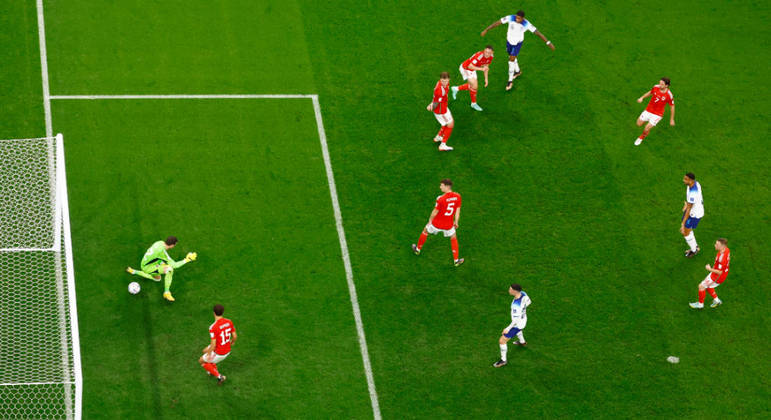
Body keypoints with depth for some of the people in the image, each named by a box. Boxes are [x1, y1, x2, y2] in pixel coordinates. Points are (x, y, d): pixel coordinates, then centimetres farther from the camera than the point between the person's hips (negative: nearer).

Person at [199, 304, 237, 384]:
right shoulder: (229, 322, -12)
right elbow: (235, 336, -3)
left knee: (201, 361, 20)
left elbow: (213, 345, -30)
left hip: (219, 354, -7)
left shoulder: (213, 327, -32)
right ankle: (214, 370, 40)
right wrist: (232, 341, 21)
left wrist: (209, 354, -11)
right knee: (205, 351, 30)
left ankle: (219, 376, 16)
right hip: (227, 350, 7)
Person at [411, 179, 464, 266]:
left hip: (437, 223, -3)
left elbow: (435, 212, -16)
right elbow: (458, 210, -1)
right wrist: (456, 222, 14)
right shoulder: (457, 197, -13)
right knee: (453, 238, 26)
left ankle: (418, 249, 45)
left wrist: (430, 220, 3)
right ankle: (456, 260, 28)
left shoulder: (441, 199, -28)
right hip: (449, 225, 3)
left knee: (425, 231, 25)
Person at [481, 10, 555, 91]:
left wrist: (548, 42, -23)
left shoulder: (527, 24, -32)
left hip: (518, 43, -3)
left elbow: (537, 33, -24)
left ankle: (510, 81, 9)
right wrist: (486, 30, -22)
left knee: (511, 60, -7)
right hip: (509, 41, 3)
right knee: (512, 57, 23)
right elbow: (497, 22, -24)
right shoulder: (511, 18, -30)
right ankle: (517, 71, 53)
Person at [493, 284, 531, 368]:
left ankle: (503, 360, 24)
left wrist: (508, 329, -21)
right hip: (523, 320, 8)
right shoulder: (523, 293, -20)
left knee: (502, 341, 5)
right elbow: (528, 302, 2)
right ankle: (522, 342, 70)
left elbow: (516, 320, -34)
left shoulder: (516, 305, -42)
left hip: (518, 324, -8)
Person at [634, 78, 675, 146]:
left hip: (657, 114, -4)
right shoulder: (656, 87, -14)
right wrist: (642, 97, -2)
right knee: (639, 124, 8)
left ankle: (641, 137, 28)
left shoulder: (669, 95, -24)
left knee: (646, 129, -6)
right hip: (648, 110, 4)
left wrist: (672, 119, -1)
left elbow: (672, 107, -9)